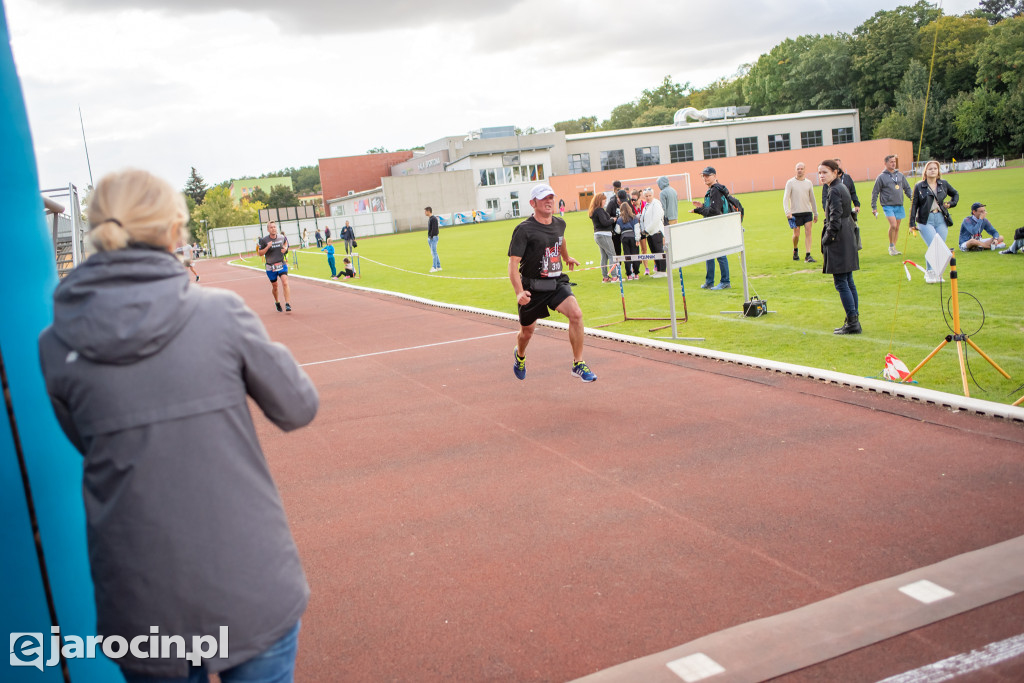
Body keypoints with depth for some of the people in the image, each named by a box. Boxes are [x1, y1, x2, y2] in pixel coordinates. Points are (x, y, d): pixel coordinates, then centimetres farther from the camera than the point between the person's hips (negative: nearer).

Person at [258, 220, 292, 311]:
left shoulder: (282, 237, -1)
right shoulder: (264, 240, -8)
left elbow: (285, 242, 23)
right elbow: (260, 253, -5)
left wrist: (285, 248, 1)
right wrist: (267, 247, -22)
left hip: (282, 265, 0)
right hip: (271, 267, 0)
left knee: (285, 283, -19)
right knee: (274, 286, 11)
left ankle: (287, 304, -21)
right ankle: (277, 302, 38)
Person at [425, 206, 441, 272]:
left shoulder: (433, 218, -14)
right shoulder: (429, 219, 16)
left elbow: (434, 229, -20)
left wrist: (431, 237, -20)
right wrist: (428, 238, 15)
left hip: (433, 237, -10)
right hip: (430, 238, 10)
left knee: (434, 252, -11)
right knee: (433, 253, 11)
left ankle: (434, 267, -11)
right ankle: (438, 266, 16)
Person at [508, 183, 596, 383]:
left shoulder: (560, 224, 4)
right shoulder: (524, 230, -14)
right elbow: (513, 263, -18)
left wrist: (566, 257, 48)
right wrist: (519, 292, -30)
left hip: (557, 283, 3)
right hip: (532, 287, -3)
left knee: (576, 314, -22)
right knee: (527, 331, 12)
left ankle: (578, 364, -10)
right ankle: (520, 355, 49)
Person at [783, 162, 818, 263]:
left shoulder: (809, 183, 9)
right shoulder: (790, 182, -1)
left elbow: (812, 199, 17)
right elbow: (785, 199, -7)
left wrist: (815, 213, 18)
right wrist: (787, 212, -20)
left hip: (807, 212, 2)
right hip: (795, 213, -2)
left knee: (808, 232, -8)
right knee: (796, 235, 2)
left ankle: (808, 255, -10)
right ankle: (795, 250, 31)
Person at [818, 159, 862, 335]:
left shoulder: (834, 191, -15)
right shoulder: (842, 187, 15)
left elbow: (835, 219, -21)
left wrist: (826, 240, -13)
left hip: (839, 241, -10)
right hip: (848, 238, 10)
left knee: (841, 282, -6)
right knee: (848, 281, 14)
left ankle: (852, 322, -5)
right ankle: (853, 320, 20)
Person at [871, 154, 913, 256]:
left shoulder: (900, 175, 13)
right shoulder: (881, 177, 0)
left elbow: (907, 189, 20)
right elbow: (875, 193, 2)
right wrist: (874, 207, -1)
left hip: (899, 205, 5)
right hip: (888, 205, -5)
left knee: (897, 227, 6)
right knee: (893, 225, -17)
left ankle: (893, 247, 17)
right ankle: (891, 246, -1)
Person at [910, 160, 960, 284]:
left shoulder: (944, 184, 11)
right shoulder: (919, 187, 3)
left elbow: (955, 194, 28)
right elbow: (914, 205, 3)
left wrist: (951, 203, 8)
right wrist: (912, 223, -3)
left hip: (941, 220, 3)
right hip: (926, 221, -3)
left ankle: (938, 274, 14)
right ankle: (929, 272, -2)